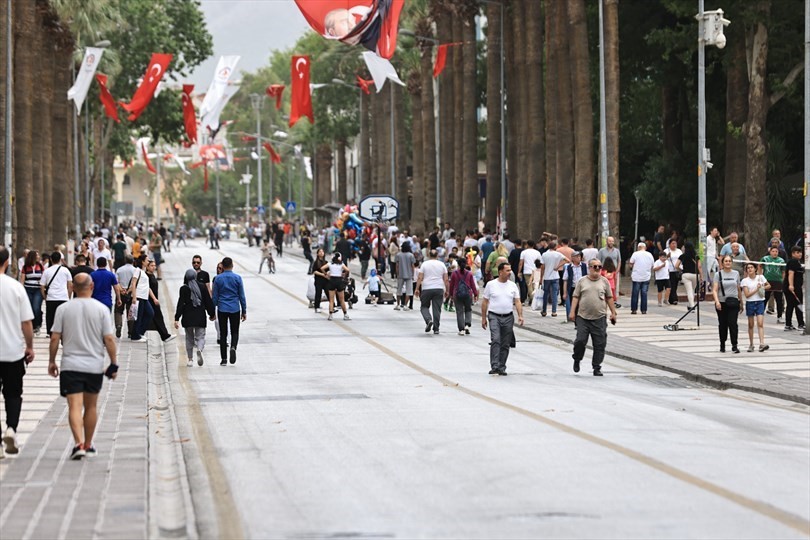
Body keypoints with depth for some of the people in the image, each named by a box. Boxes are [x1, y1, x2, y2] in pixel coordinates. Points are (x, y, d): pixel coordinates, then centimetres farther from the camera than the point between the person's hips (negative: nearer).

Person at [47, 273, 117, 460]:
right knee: (90, 407, 15)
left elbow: (55, 338, -2)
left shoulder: (64, 309, -2)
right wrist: (113, 364, 4)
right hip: (94, 365, 1)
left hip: (70, 365, -1)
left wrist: (52, 361, 9)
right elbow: (109, 339, -5)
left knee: (75, 406, -6)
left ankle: (79, 443, -23)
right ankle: (88, 445, 25)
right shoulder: (101, 309, -3)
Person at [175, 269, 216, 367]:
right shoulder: (202, 287, 0)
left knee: (189, 338, 13)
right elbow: (208, 302, 4)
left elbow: (180, 304, -9)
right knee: (200, 336, 3)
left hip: (188, 317, 0)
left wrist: (177, 319, -8)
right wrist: (212, 314, 16)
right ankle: (199, 350, -29)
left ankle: (190, 360, 14)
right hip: (200, 317, 1)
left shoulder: (184, 289, -6)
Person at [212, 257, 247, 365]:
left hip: (222, 310, 0)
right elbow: (242, 296, 0)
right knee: (235, 332, 11)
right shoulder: (237, 278, -2)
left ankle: (224, 359, 5)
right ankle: (233, 347, -20)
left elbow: (215, 297, 2)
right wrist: (244, 311, 6)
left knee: (223, 334, 7)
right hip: (235, 310, 0)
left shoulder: (218, 279, -1)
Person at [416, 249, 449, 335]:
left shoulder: (425, 264, 2)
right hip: (439, 289, 2)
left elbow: (420, 278, -3)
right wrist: (446, 290, 12)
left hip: (426, 289, -2)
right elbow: (446, 279, 5)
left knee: (424, 307, 11)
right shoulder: (442, 265, 7)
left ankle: (428, 320, -15)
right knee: (437, 308, 4)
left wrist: (417, 289, 1)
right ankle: (436, 328, 4)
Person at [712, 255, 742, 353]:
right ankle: (722, 345, 23)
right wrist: (717, 301, -22)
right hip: (722, 303, 0)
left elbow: (738, 289, 15)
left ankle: (734, 346, -11)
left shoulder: (736, 273, 8)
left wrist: (741, 303, 16)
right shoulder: (719, 274, 0)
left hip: (733, 303, 0)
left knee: (733, 323, -12)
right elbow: (714, 290, -7)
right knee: (723, 325, 8)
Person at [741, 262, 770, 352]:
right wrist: (756, 289, -15)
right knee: (751, 325, 7)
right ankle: (751, 345, 16)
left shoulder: (761, 277, 4)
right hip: (750, 303, 0)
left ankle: (762, 344, -20)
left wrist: (763, 288, -1)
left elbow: (769, 285, 19)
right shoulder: (745, 281, -1)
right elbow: (747, 294, -9)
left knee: (760, 324, -12)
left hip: (760, 302, 0)